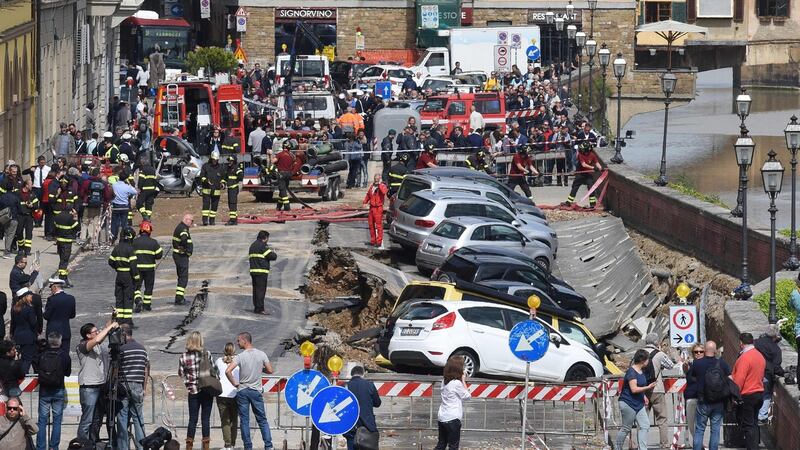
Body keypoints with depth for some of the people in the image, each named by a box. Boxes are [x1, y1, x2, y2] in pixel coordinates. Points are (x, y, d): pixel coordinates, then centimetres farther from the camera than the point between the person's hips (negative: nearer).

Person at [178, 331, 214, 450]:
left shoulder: (184, 356, -5)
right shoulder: (206, 354, -8)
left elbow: (181, 373, 2)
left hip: (193, 391, 1)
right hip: (207, 390, -1)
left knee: (192, 419, 8)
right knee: (206, 419, 4)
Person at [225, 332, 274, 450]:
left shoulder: (240, 357, -10)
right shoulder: (261, 355, -2)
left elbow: (228, 371, -20)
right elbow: (270, 370, 2)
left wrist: (234, 383, -6)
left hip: (242, 391, -2)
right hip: (256, 391, 2)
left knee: (244, 421, 4)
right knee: (262, 420, 9)